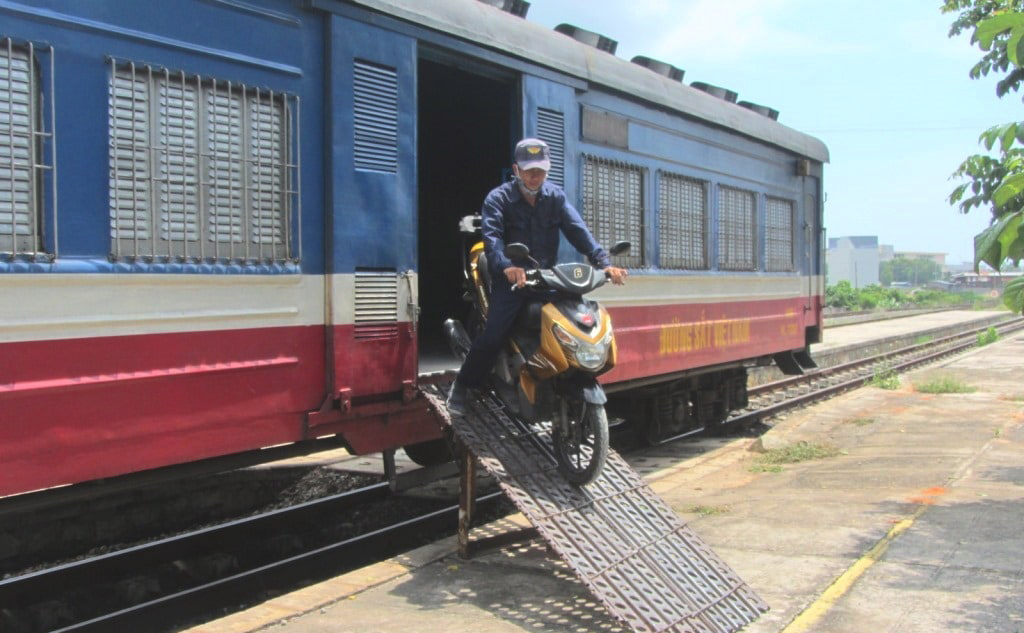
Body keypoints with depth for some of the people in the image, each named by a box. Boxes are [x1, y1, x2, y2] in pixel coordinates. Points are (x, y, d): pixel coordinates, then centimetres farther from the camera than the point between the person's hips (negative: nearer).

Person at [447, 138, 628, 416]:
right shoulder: (498, 199, -5)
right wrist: (505, 266, -43)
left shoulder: (555, 196, 6)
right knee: (493, 335, -18)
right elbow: (492, 237, -22)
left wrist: (603, 262, -22)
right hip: (512, 279, -4)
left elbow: (578, 230, -6)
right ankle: (462, 386, 1)